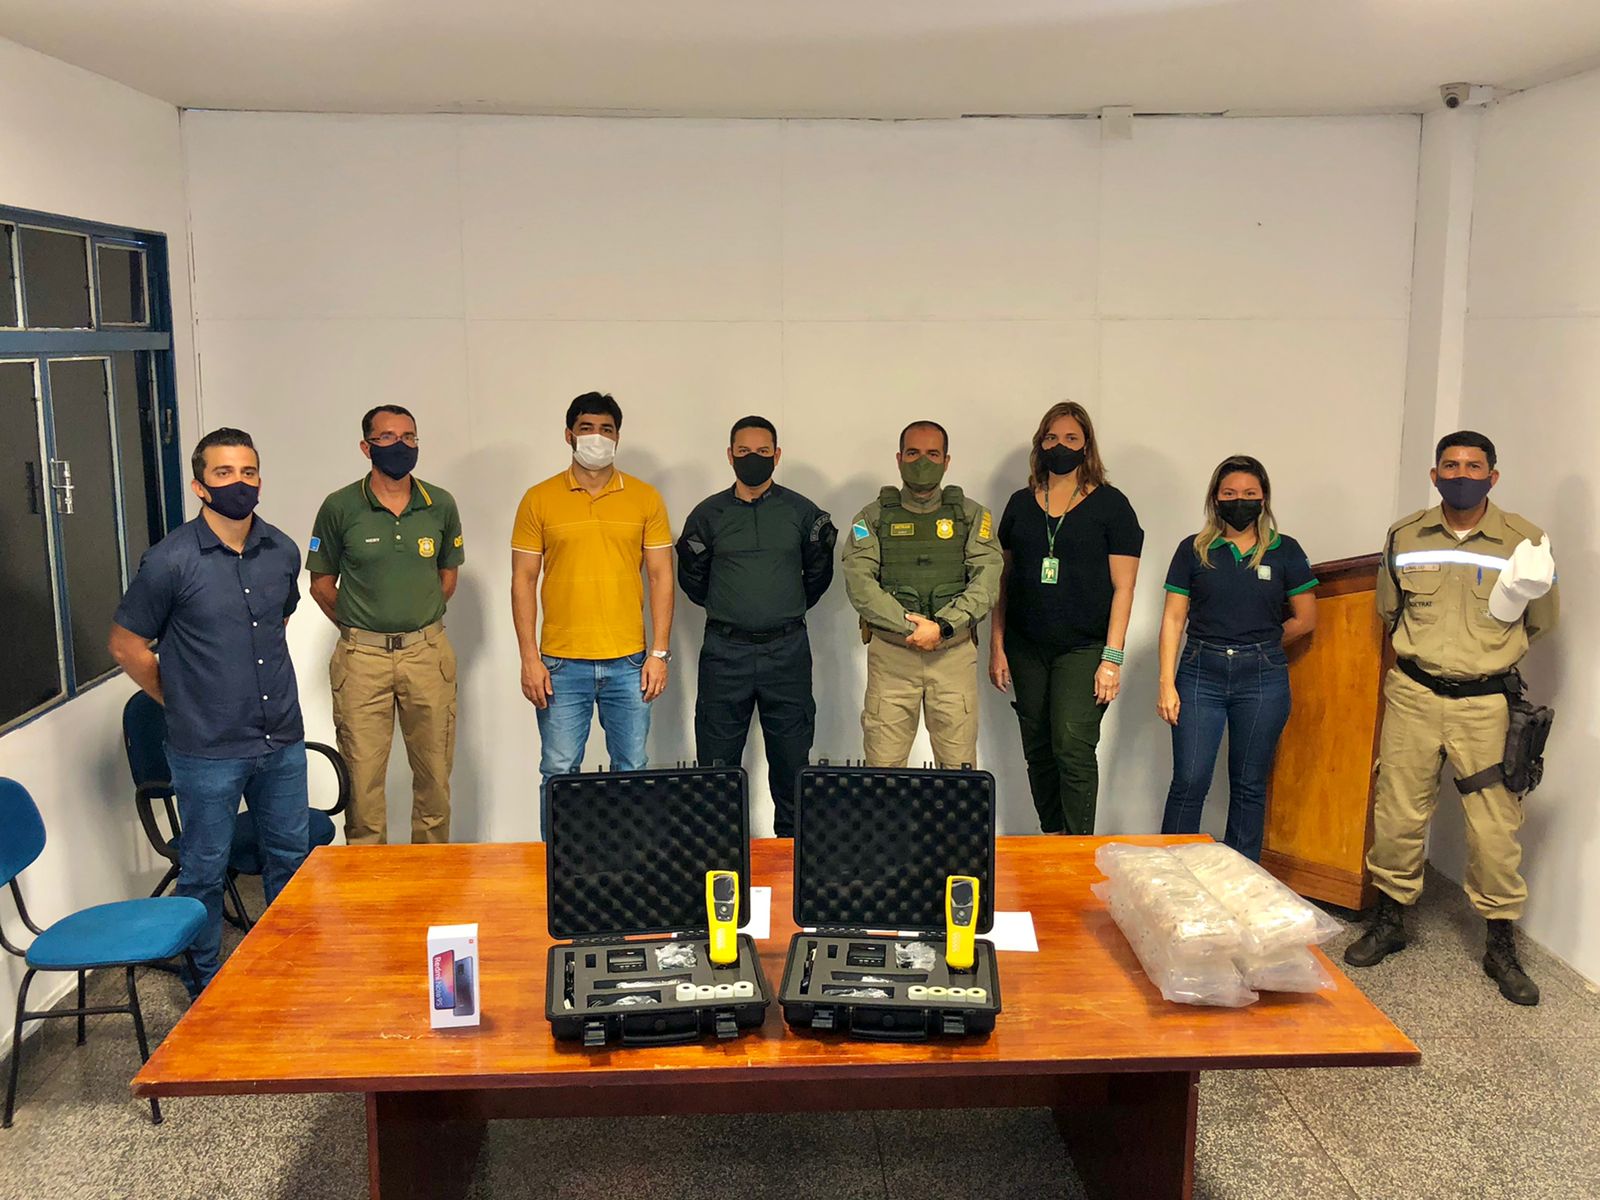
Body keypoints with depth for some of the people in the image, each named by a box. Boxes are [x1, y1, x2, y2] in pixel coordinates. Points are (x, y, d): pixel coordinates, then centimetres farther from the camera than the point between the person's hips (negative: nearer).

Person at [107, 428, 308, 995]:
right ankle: (205, 980, 28)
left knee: (290, 856, 17)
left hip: (282, 740, 5)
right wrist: (185, 704, 2)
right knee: (204, 869, 10)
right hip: (208, 751, -4)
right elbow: (127, 645, -3)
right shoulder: (170, 560, -13)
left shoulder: (282, 551, 2)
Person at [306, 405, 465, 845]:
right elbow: (321, 582, 7)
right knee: (362, 775, 2)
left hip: (428, 654, 2)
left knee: (434, 772, 8)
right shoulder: (340, 507, -3)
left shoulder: (440, 505, 3)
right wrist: (358, 627, 7)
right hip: (362, 658, -2)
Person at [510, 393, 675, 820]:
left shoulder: (646, 498, 6)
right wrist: (530, 659, -4)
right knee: (559, 773, 3)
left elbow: (661, 577, 6)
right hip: (561, 665, -1)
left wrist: (659, 653, -1)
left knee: (631, 772, 6)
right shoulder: (539, 500, 3)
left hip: (628, 664, 1)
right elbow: (523, 581, 3)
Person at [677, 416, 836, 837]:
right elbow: (691, 578, 14)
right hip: (725, 651, 0)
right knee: (717, 760, 4)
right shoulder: (708, 514, 3)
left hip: (787, 649, 0)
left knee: (791, 758, 6)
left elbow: (819, 573, 16)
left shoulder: (802, 512, 3)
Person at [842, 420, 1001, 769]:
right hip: (890, 653, 0)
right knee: (883, 765, 0)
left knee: (959, 765, 1)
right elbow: (859, 581, -6)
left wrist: (943, 626, -17)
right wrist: (909, 624, -16)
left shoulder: (972, 516, 9)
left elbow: (987, 580, -4)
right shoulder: (873, 517, 7)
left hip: (954, 652, 1)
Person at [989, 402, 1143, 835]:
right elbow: (1002, 580, 13)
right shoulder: (1021, 504, 11)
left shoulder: (1111, 505, 1)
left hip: (1084, 648, -4)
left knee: (1073, 748, -13)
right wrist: (997, 647, 6)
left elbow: (1123, 587, -2)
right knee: (1038, 750, 7)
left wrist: (1112, 657, -9)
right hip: (1027, 648, 4)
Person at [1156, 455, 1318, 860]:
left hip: (1262, 679, 1)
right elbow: (1173, 619, 2)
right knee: (1189, 783, -4)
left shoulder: (1285, 551, 5)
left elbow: (1305, 620, 11)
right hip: (1201, 675, 0)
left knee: (1249, 786, 7)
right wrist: (1167, 684, -5)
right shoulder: (1194, 550, 5)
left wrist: (1259, 645, 7)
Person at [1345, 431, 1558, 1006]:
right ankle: (1389, 921, 24)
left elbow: (1542, 620, 9)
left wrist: (1486, 654, -7)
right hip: (1413, 694, 2)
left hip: (1486, 701, -1)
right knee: (1397, 816, 5)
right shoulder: (1405, 537, 5)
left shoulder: (1524, 540, -1)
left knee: (1494, 828, -1)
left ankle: (1501, 947, 15)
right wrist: (1430, 646, 9)